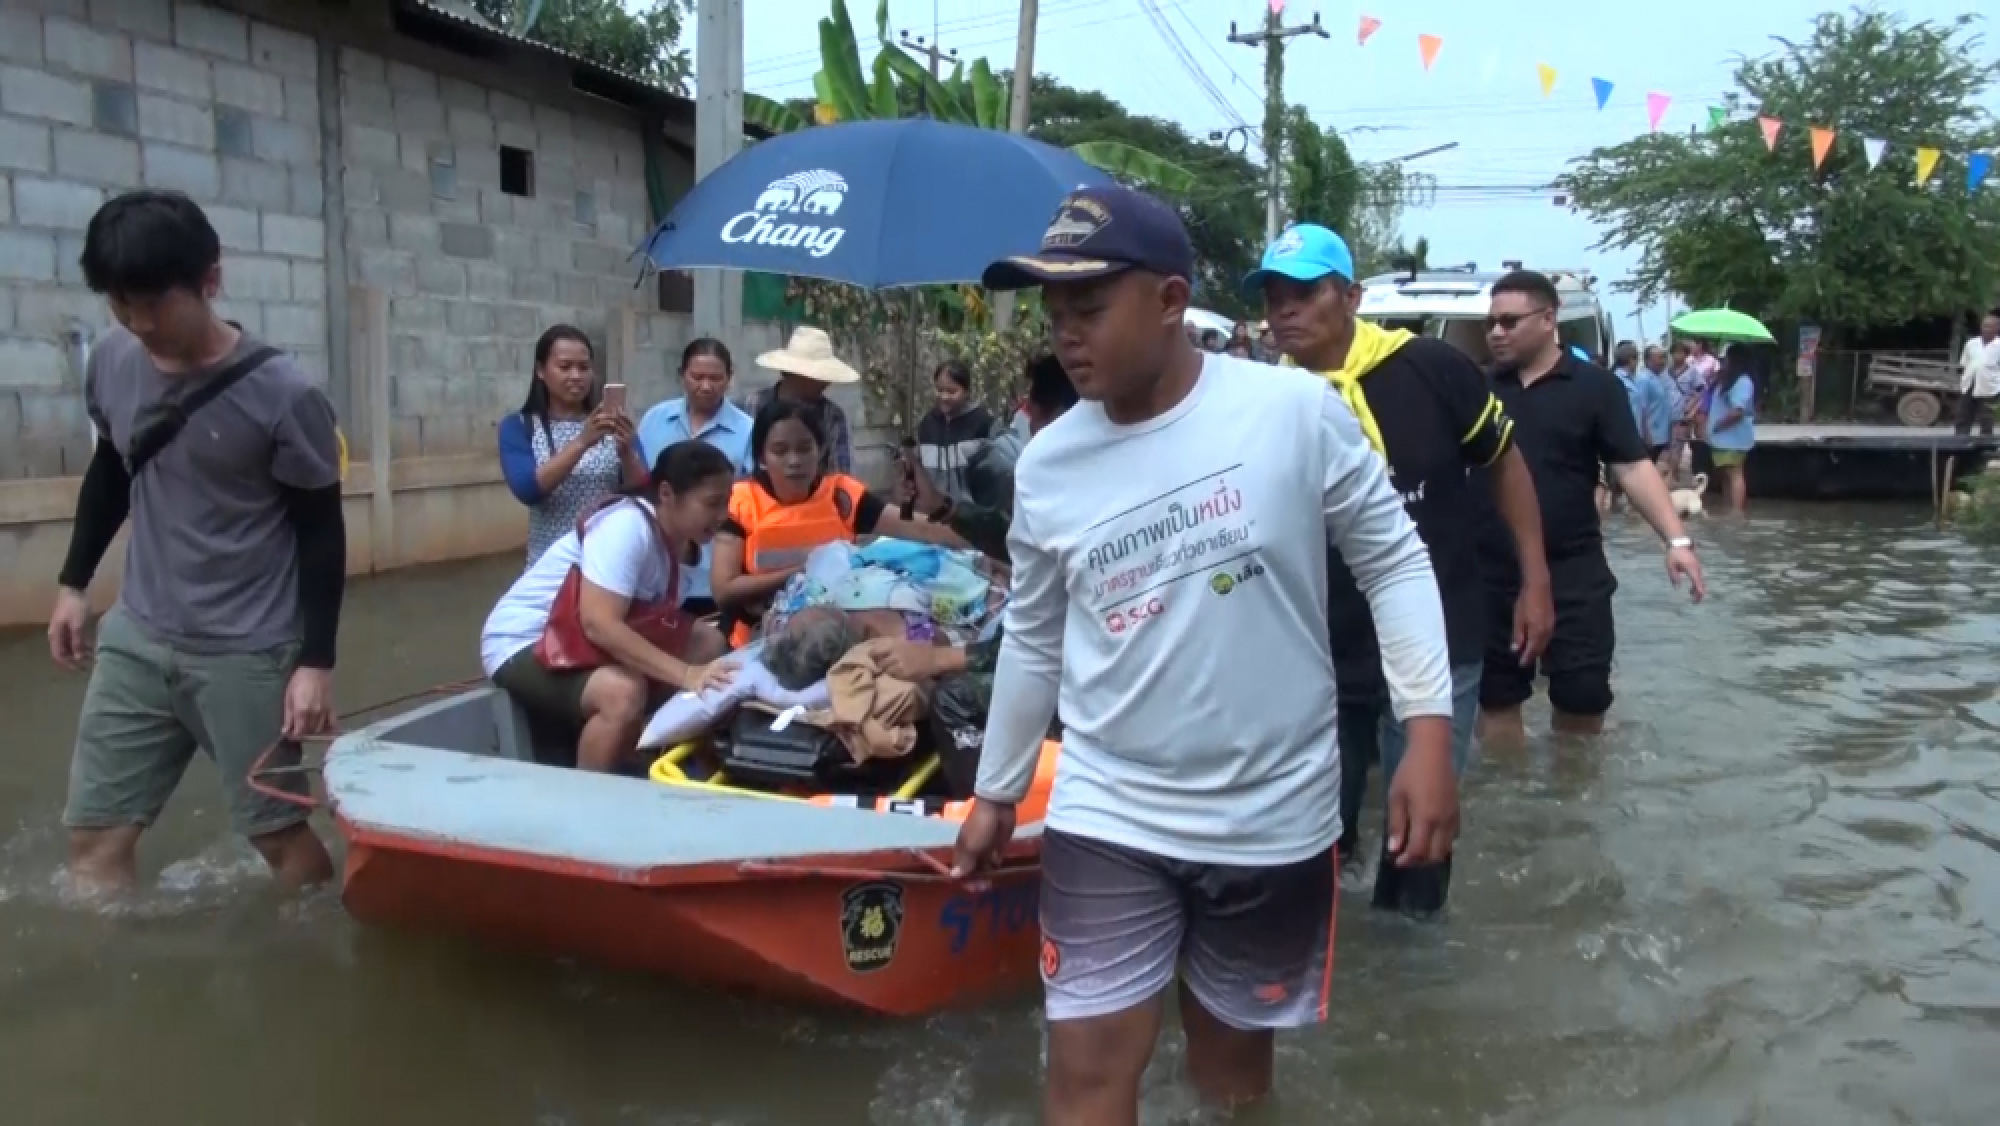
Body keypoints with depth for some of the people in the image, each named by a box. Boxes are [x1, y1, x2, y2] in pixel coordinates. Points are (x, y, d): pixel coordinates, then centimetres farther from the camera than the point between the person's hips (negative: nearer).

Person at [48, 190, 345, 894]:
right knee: (93, 837, 8)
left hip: (248, 652, -5)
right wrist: (73, 581, 17)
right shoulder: (111, 364, -2)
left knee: (276, 832, 7)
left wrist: (316, 661, -12)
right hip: (136, 638, 5)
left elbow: (321, 531, -11)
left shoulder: (281, 395, -18)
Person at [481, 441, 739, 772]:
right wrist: (686, 674, -39)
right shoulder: (628, 528, -26)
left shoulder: (679, 539, 1)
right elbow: (599, 623, -36)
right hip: (524, 643, -9)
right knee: (625, 691, -35)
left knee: (708, 642, -1)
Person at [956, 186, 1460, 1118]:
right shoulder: (1046, 464, -3)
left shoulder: (1295, 410, -13)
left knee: (1234, 1047, 18)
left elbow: (1393, 560, -3)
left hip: (1272, 814, -1)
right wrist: (997, 793, 16)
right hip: (1107, 816, 2)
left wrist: (1429, 730, -10)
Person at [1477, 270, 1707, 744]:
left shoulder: (1595, 386, -2)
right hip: (1492, 573, 2)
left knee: (1582, 700, 6)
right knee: (1496, 698, 10)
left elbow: (1632, 468, -6)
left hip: (1572, 571, -2)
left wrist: (1676, 539, -17)